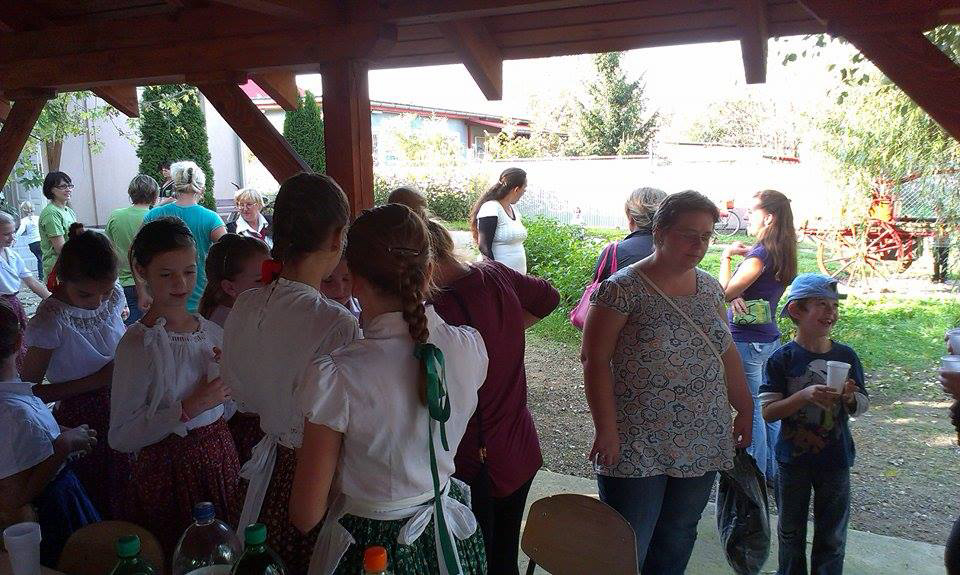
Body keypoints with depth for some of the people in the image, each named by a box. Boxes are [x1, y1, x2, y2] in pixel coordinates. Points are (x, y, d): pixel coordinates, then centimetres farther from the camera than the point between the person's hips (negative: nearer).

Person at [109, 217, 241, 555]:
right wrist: (189, 408, -24)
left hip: (220, 454, 5)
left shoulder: (212, 331, 2)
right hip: (168, 466, -5)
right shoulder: (139, 342, -14)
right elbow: (120, 437, -18)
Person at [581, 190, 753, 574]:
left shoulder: (710, 289, 9)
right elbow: (594, 359, -14)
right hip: (636, 450, -6)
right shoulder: (623, 288, -13)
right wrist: (606, 430, -17)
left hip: (702, 446, 6)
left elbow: (726, 353, 17)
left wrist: (745, 410, 16)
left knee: (678, 542, 16)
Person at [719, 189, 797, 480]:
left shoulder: (761, 254, -18)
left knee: (751, 410, 1)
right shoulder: (779, 253, 9)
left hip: (747, 341, -9)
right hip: (770, 339, 9)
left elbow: (725, 292, -17)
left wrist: (726, 256, -6)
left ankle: (757, 476, 11)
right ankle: (773, 471, 28)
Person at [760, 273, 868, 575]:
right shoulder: (782, 358, -13)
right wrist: (805, 396, -28)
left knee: (832, 534, 14)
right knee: (791, 531, 16)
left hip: (836, 459, 2)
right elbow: (768, 411, -15)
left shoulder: (846, 356, -3)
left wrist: (850, 397, -18)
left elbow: (861, 407, 5)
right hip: (793, 458, -2)